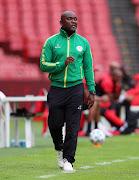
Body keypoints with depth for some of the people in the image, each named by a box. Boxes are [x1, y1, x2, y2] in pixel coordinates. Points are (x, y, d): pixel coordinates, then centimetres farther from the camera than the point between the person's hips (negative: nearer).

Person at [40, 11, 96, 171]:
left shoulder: (83, 42, 8)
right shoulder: (51, 42, 3)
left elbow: (88, 68, 11)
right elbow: (43, 66, -1)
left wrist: (91, 91, 5)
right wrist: (63, 64, -16)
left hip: (76, 88, 0)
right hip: (56, 88, 0)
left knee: (73, 127, -5)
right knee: (55, 124, 1)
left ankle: (68, 160, 1)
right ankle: (60, 149, 29)